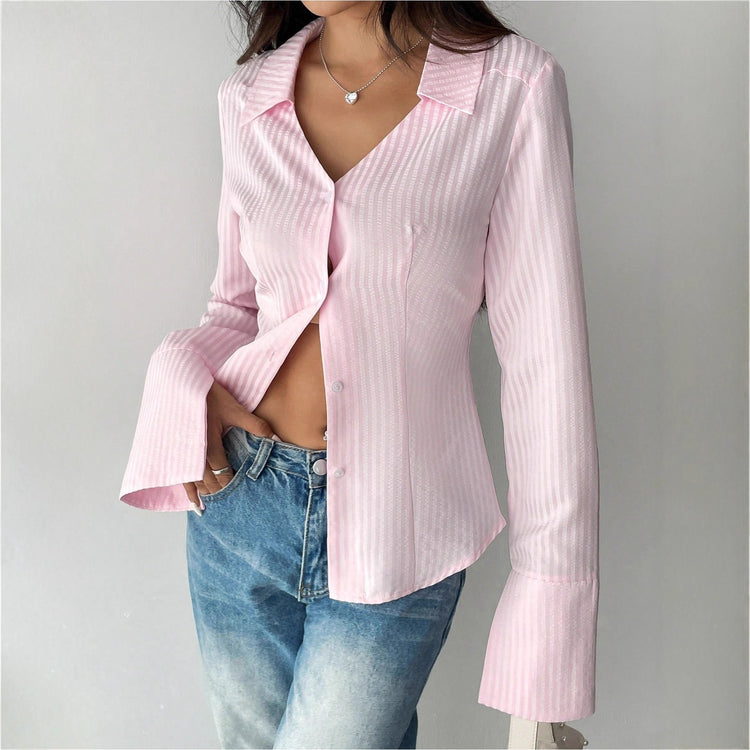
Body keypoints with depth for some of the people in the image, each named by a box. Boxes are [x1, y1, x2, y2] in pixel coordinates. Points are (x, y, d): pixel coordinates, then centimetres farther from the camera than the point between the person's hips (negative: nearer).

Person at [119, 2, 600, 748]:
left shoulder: (512, 83, -9)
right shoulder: (248, 99, 3)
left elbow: (544, 357, -9)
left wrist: (551, 595, -10)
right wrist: (183, 375, -8)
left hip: (393, 536, -4)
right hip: (240, 501, 4)